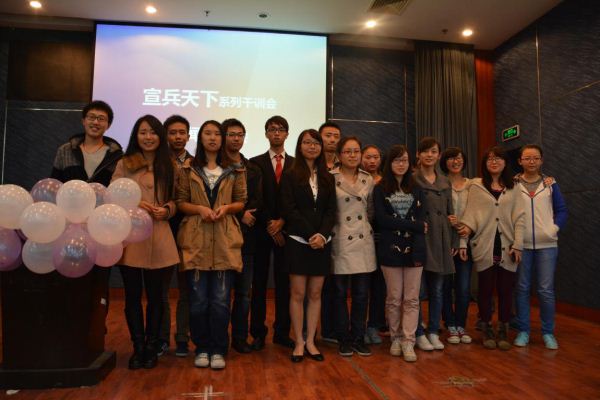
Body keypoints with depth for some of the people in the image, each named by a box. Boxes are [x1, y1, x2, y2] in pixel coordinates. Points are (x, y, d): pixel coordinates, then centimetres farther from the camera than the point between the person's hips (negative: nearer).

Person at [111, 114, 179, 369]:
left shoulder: (168, 166, 11)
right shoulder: (124, 164, 5)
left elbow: (174, 200, 12)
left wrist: (166, 209, -8)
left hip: (158, 237, 1)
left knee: (155, 295, 7)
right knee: (133, 295, 5)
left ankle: (151, 348, 22)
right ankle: (138, 347, 20)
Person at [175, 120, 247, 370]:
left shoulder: (235, 170, 10)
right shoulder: (188, 169, 8)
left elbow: (241, 202, 11)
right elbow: (180, 202, 6)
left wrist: (226, 208, -8)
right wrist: (200, 208, -12)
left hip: (225, 241, 0)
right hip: (195, 240, 0)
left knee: (221, 300, 1)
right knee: (198, 300, 4)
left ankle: (218, 350, 15)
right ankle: (202, 348, 20)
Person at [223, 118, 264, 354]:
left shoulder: (253, 170, 15)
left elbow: (258, 203, 10)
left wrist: (249, 215, -8)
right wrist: (240, 214, -10)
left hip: (246, 237, 4)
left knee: (244, 292, 8)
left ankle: (240, 338, 20)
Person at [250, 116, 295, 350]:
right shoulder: (256, 163, 6)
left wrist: (281, 222, -9)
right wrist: (269, 226, -9)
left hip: (285, 230, 1)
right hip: (262, 230, -1)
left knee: (284, 282, 5)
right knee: (259, 282, 3)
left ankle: (282, 332, 14)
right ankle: (258, 333, 11)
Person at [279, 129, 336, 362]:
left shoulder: (327, 178, 12)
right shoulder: (290, 176, 1)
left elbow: (330, 210, 5)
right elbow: (289, 210, -7)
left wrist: (322, 235, -12)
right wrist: (310, 235, -14)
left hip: (322, 243, 3)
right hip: (298, 241, -3)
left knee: (315, 294, 7)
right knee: (298, 293, 1)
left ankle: (311, 341, 17)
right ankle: (299, 342, 12)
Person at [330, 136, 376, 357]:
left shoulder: (368, 179, 8)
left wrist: (367, 228, 13)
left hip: (363, 241, 4)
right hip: (340, 241, -3)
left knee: (362, 293, 8)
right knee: (340, 293, 5)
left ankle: (358, 338, 21)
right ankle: (344, 339, 19)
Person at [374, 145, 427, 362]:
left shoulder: (416, 189, 12)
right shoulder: (380, 189, 3)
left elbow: (421, 220, 4)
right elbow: (381, 219, -9)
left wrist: (418, 248, -11)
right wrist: (415, 226, -11)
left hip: (414, 249, 2)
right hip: (390, 249, -2)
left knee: (411, 299, 2)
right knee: (394, 298, 5)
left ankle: (408, 342, 8)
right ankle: (396, 338, 19)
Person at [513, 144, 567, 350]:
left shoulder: (550, 184, 7)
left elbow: (561, 210, 9)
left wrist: (554, 228, -4)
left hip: (547, 245, 1)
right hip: (521, 245, 0)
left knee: (546, 290, 1)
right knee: (522, 288, 6)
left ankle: (548, 332, 14)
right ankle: (523, 330, 16)